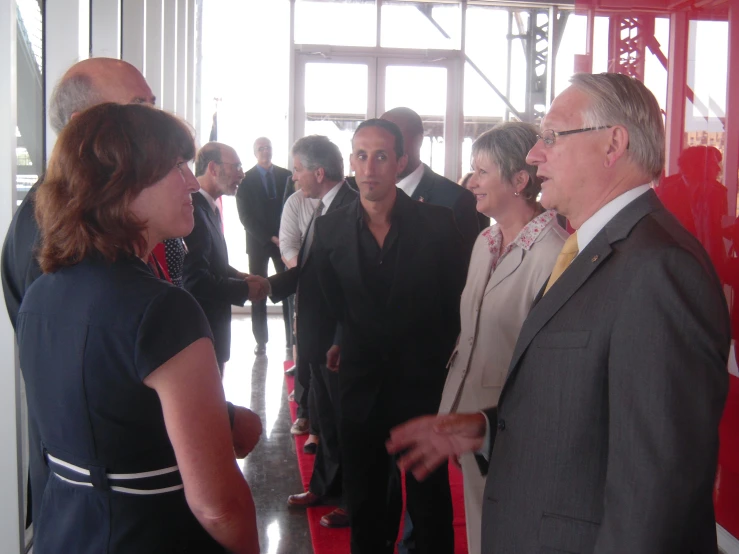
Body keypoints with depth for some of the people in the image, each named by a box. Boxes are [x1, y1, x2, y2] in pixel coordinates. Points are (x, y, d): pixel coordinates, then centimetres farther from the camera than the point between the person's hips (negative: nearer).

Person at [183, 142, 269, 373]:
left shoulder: (209, 207, 10)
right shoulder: (193, 210, -21)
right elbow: (195, 280, -26)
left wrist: (241, 277, 1)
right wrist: (245, 289, -14)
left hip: (211, 330, 10)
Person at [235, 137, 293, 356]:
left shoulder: (286, 175, 5)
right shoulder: (246, 180, 0)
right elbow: (245, 216, -5)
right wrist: (270, 238, -13)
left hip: (284, 239, 1)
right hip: (258, 242, -1)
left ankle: (291, 337, 5)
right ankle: (261, 340, 10)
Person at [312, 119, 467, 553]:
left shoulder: (438, 223, -8)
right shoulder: (331, 229, -1)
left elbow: (459, 304, -1)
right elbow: (335, 306, 8)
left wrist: (440, 362, 0)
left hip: (424, 386, -2)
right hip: (361, 387, 2)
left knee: (430, 508, 10)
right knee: (364, 506, 15)